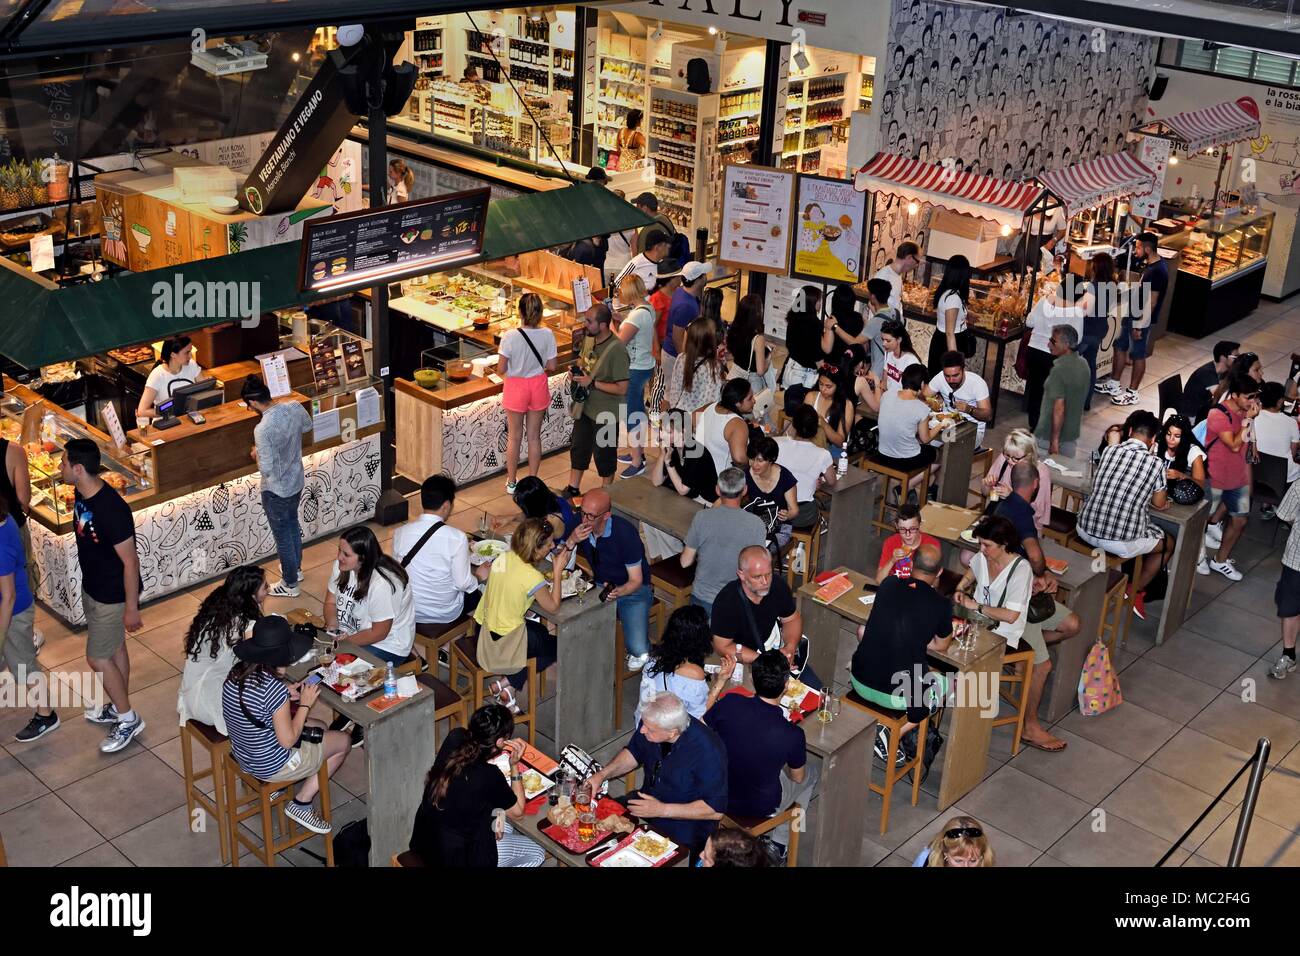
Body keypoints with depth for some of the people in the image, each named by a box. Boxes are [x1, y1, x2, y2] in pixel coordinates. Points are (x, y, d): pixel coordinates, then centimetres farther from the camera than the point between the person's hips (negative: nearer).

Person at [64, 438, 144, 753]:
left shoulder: (111, 509, -33)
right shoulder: (82, 494, -6)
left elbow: (130, 561, -26)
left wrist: (131, 607, -20)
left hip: (112, 595, -9)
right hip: (92, 587, 9)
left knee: (97, 657, 3)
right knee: (114, 647, 23)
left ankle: (128, 719, 19)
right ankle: (119, 707, 41)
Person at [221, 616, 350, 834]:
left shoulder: (236, 673, -10)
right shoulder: (274, 688, -33)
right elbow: (288, 740, -23)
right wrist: (305, 704, -13)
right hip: (272, 767, -8)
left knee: (319, 727, 25)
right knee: (344, 741, 11)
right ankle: (301, 803, 12)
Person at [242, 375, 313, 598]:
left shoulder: (262, 429, -33)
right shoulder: (294, 406, -13)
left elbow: (266, 469, -28)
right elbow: (307, 426, 10)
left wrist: (256, 454, -9)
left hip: (276, 490, -7)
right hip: (297, 481, 7)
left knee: (282, 536, 13)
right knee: (292, 524, 29)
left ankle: (290, 584, 29)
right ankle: (296, 567, 49)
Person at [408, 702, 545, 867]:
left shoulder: (455, 738, -13)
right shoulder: (489, 776, -29)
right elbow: (517, 812, -9)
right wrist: (514, 766, -9)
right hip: (454, 859, -7)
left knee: (506, 828, 28)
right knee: (537, 854, 12)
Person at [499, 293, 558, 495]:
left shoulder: (510, 337, -21)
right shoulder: (547, 335, -13)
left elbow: (501, 370, -15)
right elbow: (551, 367, -7)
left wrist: (501, 352, 6)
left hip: (516, 388, -2)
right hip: (538, 387, 2)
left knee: (514, 437, 14)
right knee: (534, 436, 15)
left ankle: (511, 482, 25)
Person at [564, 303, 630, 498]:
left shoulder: (616, 350, -27)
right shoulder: (590, 339, -3)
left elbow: (621, 388, -26)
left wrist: (592, 383, -26)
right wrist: (577, 371, -5)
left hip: (605, 415, -7)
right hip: (585, 408, 8)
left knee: (605, 456, 11)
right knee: (578, 448, 20)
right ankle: (572, 489, 39)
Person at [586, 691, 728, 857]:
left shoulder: (708, 751, -30)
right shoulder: (653, 722, -11)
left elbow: (716, 809, -24)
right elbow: (634, 753, 11)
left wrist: (662, 810, -26)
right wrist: (602, 774, -6)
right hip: (647, 800, 7)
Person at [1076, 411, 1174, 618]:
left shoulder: (1109, 450, 4)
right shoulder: (1155, 463, -6)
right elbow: (1159, 504, 6)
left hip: (1086, 531, 4)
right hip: (1121, 542, -4)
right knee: (1168, 545, 24)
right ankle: (1134, 592, 23)